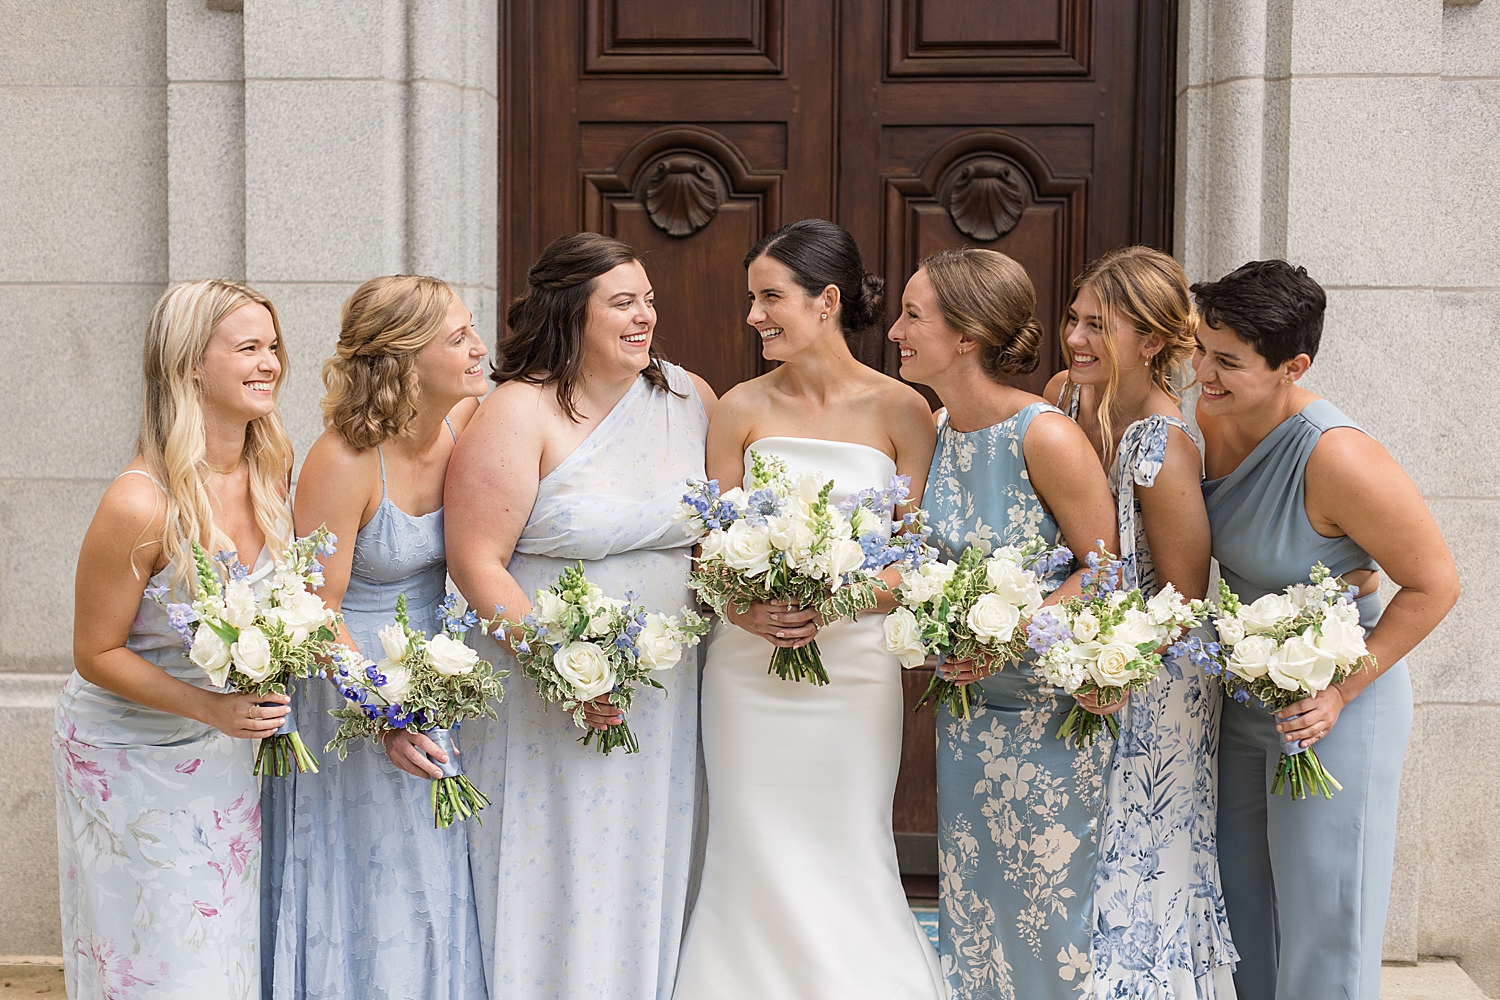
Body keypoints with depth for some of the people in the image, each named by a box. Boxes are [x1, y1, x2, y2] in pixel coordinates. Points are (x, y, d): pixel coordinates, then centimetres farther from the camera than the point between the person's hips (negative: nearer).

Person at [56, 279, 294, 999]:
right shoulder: (140, 504, -27)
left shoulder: (273, 466, -7)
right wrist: (212, 707, -28)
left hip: (227, 751, 6)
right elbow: (97, 654, -18)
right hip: (133, 757, -6)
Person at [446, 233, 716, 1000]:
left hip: (668, 703, 5)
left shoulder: (690, 399, 6)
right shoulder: (519, 413, -10)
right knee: (556, 887, 3)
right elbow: (475, 562, -14)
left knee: (649, 886, 13)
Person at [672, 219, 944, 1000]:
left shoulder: (900, 412, -2)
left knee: (846, 861, 4)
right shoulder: (741, 409, 4)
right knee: (754, 862, 6)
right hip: (749, 664, 2)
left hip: (855, 663, -2)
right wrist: (742, 609, -15)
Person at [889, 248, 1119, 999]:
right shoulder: (935, 431, 1)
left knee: (1047, 916, 5)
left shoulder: (1044, 437, -21)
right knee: (971, 908, 15)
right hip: (968, 709, 7)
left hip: (1050, 715, -7)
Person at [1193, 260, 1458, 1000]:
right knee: (1242, 915, 17)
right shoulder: (1207, 425, -6)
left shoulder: (1336, 458, -27)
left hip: (1333, 710, -7)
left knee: (1322, 929, 5)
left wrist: (1342, 689, -20)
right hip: (1243, 697, 7)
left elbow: (1434, 584, -18)